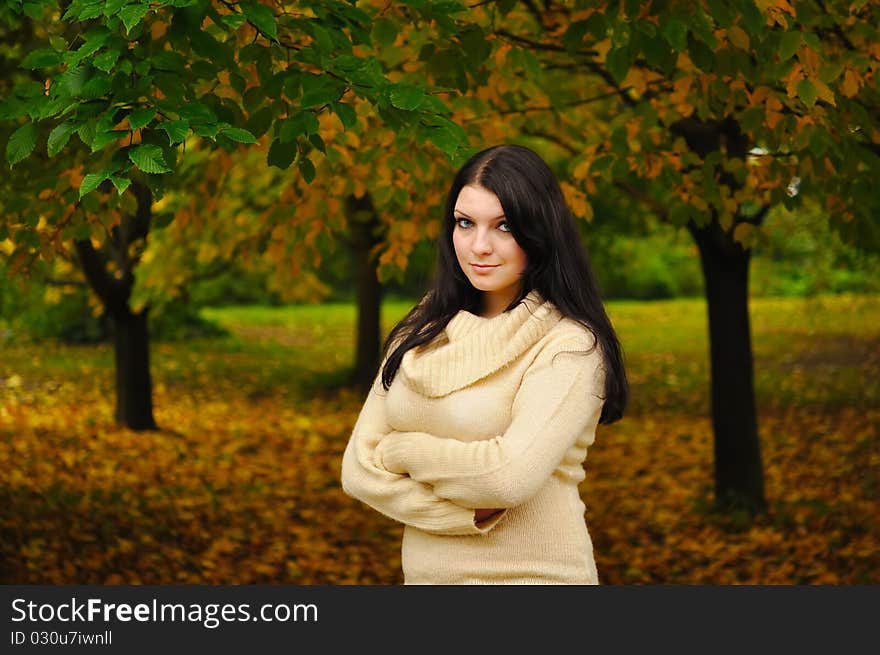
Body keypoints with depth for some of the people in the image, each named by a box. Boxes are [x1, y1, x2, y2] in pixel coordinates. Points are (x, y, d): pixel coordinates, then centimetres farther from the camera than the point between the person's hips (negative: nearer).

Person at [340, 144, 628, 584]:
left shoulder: (569, 345, -15)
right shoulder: (421, 333, 1)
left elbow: (512, 475, -27)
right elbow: (359, 470, -4)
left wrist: (402, 449, -12)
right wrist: (466, 515, -17)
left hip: (532, 573, -5)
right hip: (425, 572, 5)